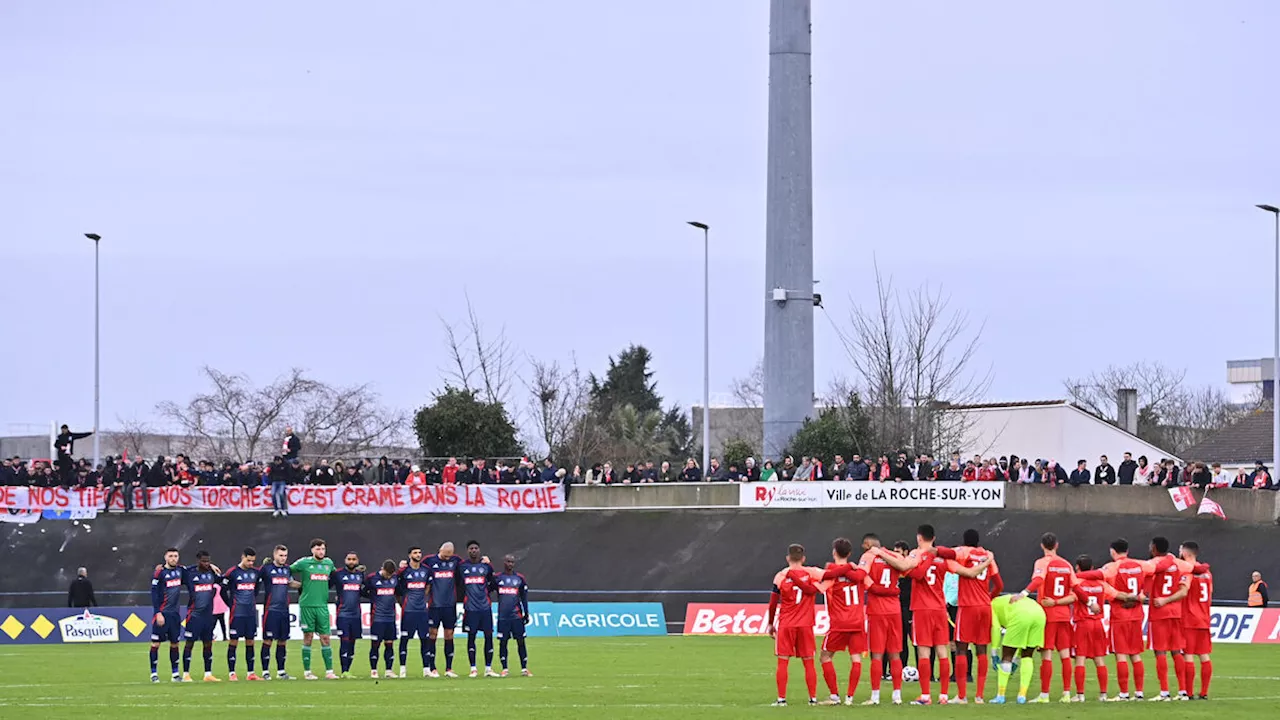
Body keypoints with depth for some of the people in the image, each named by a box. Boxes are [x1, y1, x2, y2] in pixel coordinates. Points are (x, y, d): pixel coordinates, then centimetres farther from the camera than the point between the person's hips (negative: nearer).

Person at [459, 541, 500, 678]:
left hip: (485, 606, 1)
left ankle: (488, 668, 6)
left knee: (489, 636, 0)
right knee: (471, 636, -1)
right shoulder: (462, 566, 3)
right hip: (470, 608, -1)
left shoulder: (485, 565, 6)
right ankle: (473, 669, 4)